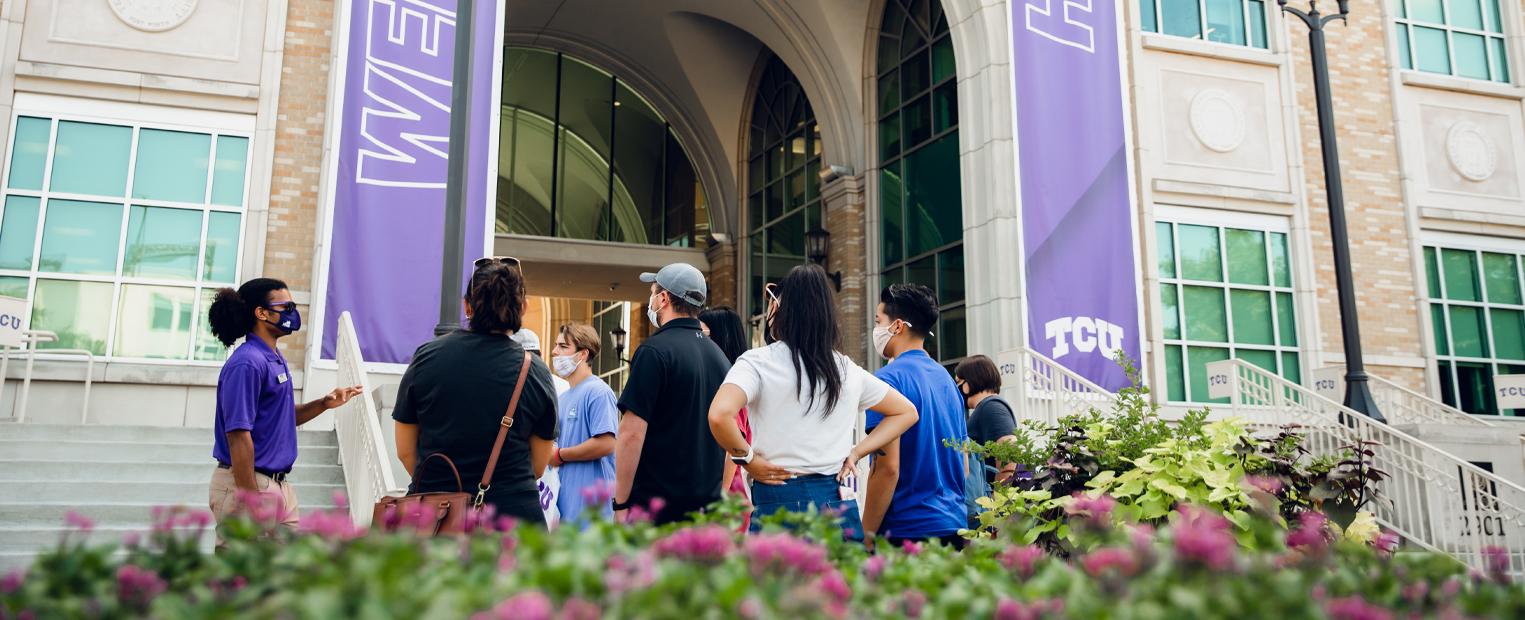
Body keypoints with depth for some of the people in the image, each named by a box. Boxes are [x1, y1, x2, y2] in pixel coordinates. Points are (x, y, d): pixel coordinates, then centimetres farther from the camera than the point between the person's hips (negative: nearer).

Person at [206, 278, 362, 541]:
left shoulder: (276, 360, 13)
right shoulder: (247, 363, -16)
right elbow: (238, 435, -20)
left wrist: (323, 404, 8)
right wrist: (250, 502, -22)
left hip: (278, 486, 9)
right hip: (246, 483, -9)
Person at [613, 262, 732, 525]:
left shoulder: (655, 351, -11)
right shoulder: (719, 355, 12)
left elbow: (632, 433, -16)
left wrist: (620, 504, -11)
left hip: (656, 505, -7)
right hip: (709, 504, 7)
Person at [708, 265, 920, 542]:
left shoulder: (758, 362, -4)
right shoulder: (847, 369, 10)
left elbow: (719, 415, -21)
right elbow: (906, 412, 21)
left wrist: (746, 457, -5)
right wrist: (856, 453, 13)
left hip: (778, 500, -4)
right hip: (838, 502, 4)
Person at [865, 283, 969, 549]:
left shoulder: (889, 377, -11)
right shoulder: (946, 378, 12)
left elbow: (887, 468, -18)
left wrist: (866, 536, -10)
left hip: (908, 528, -8)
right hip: (955, 526, 8)